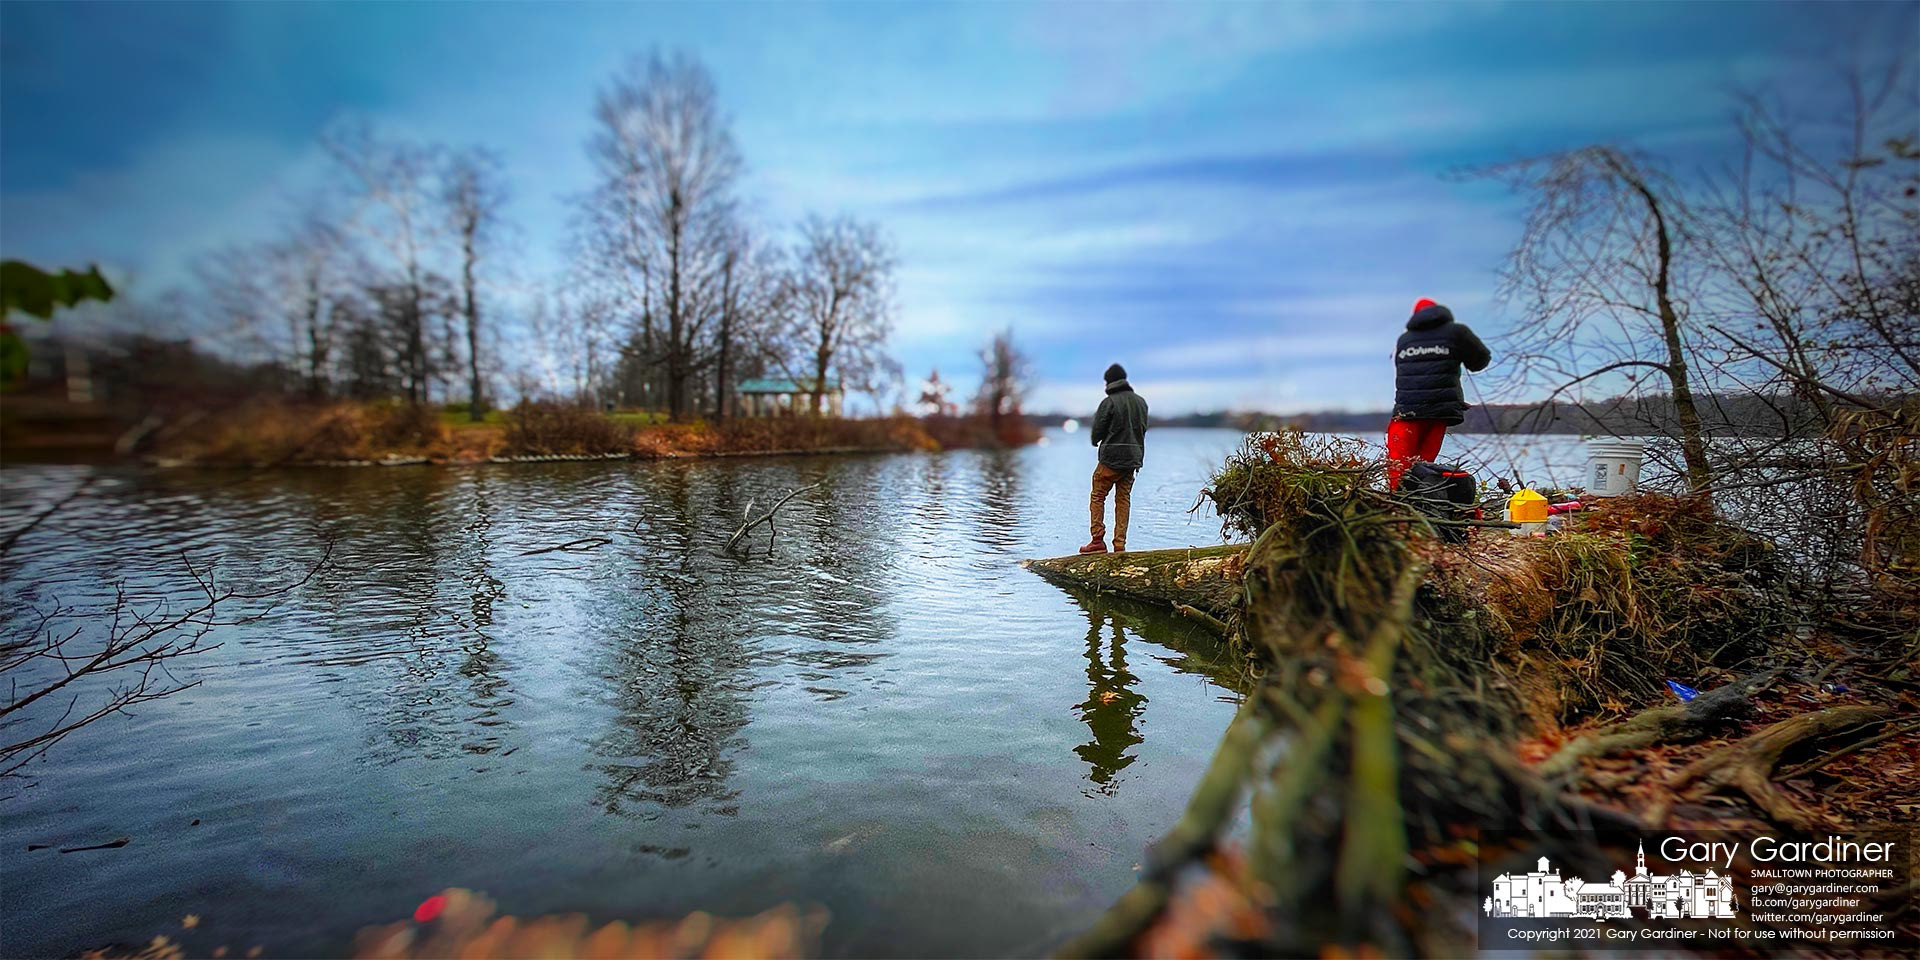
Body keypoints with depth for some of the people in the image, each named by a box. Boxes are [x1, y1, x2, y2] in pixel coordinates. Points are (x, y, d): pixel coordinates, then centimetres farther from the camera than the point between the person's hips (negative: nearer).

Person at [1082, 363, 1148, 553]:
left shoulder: (1109, 402, -11)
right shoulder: (1141, 402, 9)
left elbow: (1098, 430, -7)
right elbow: (1143, 428, 13)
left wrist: (1095, 441, 13)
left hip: (1111, 458, -6)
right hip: (1134, 458, 6)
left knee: (1098, 497, 5)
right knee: (1123, 499, 9)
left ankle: (1098, 541, 0)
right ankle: (1120, 545, 7)